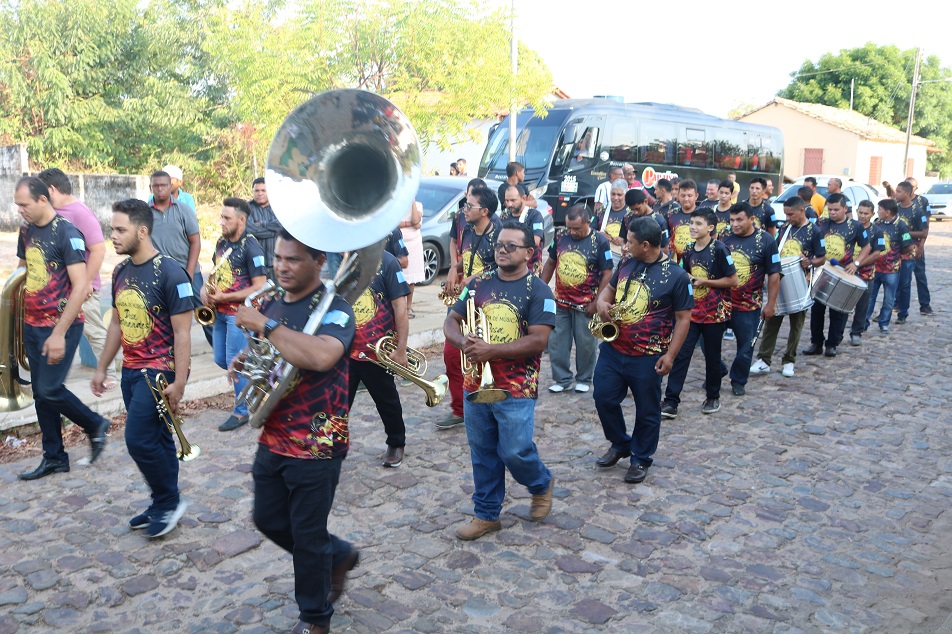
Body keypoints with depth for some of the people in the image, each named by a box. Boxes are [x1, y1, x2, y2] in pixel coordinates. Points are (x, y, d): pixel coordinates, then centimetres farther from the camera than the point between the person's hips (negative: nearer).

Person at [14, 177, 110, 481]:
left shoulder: (67, 233, -15)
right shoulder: (26, 230, 7)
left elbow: (80, 287, -19)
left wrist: (59, 333, -21)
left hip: (61, 326, -7)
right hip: (32, 325, 7)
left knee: (49, 389, -9)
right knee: (40, 393, 10)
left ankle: (95, 425, 16)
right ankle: (54, 457, 21)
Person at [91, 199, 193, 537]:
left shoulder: (170, 273, -17)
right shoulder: (121, 271, 8)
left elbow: (182, 333, -17)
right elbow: (117, 323, 17)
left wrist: (179, 383, -19)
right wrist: (102, 368, 18)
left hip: (159, 373, -7)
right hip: (131, 370, 7)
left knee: (139, 440, -8)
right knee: (156, 440, 14)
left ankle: (170, 501, 12)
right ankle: (164, 506, 27)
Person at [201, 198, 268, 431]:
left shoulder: (251, 248, -16)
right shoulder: (222, 242, 9)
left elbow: (260, 287, -19)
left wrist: (224, 297, -20)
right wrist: (205, 288, -1)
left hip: (239, 313, -8)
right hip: (220, 312, 8)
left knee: (235, 362, -3)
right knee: (220, 360, 14)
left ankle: (242, 411, 11)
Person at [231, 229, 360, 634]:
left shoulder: (334, 308, -17)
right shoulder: (271, 302, 5)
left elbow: (320, 356, -38)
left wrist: (264, 325, -30)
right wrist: (243, 362, -2)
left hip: (317, 446, -7)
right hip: (272, 439, 8)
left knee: (307, 534, 5)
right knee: (268, 520, 19)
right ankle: (338, 556, 42)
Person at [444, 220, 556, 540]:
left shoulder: (538, 291, -8)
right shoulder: (479, 283, 7)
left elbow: (538, 341, -18)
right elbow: (451, 322, 8)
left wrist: (490, 350, -24)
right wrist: (464, 342, -15)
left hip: (516, 391, -4)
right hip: (475, 385, 5)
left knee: (515, 453, -1)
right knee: (482, 453, 12)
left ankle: (542, 484, 32)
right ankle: (486, 514, 28)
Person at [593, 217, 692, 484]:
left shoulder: (676, 275, -12)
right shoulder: (626, 264, 4)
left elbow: (683, 319, -9)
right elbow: (610, 288, 20)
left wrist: (670, 355, -15)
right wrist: (602, 302, -4)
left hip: (647, 358, -5)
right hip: (612, 349, 5)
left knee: (647, 411, 8)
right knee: (604, 398, 10)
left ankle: (641, 459, 27)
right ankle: (620, 444, 33)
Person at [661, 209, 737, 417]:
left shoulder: (719, 249, -11)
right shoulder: (689, 250, 7)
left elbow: (733, 280, -13)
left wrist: (704, 282, -17)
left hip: (715, 313, -5)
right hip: (691, 311, 5)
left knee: (712, 356, 8)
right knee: (681, 353, -2)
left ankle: (713, 397, 28)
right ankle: (671, 401, -2)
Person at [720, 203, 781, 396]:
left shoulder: (766, 240, -7)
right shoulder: (724, 237, -1)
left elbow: (774, 274, -3)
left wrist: (771, 304, -4)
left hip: (748, 306, -2)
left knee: (745, 347, 8)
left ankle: (739, 381, 28)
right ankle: (717, 372, 29)